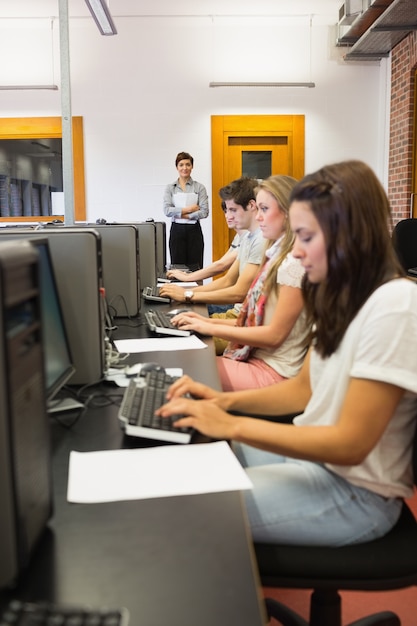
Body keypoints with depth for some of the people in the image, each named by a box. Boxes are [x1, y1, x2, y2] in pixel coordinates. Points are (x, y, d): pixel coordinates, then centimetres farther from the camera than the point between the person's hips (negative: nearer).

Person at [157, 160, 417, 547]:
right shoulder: (344, 298, 5)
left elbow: (350, 444, -25)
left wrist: (232, 426, -23)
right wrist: (226, 400, -4)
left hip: (355, 491, -8)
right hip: (312, 453, 8)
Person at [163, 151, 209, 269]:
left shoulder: (200, 187, 3)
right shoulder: (170, 188, 6)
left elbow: (204, 212, -7)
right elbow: (167, 210, -6)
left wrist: (182, 214, -12)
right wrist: (189, 209, -11)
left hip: (194, 230, -1)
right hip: (177, 230, 1)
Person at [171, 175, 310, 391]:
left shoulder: (294, 262, -17)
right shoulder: (277, 256, 12)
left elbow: (274, 335, -18)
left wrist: (211, 328, -13)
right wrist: (210, 321, 3)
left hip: (274, 372, -8)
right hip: (255, 358, 8)